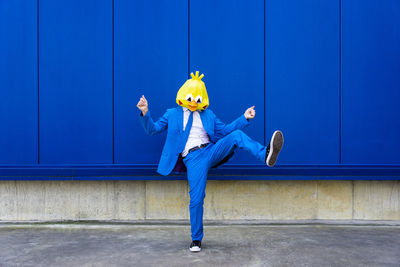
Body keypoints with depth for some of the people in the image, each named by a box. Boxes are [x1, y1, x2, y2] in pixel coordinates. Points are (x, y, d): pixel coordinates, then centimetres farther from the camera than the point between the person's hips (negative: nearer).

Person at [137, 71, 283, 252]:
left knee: (237, 135, -22)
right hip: (193, 159, -2)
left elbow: (224, 130, 21)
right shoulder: (173, 114, 17)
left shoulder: (208, 115, 24)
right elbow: (152, 129, 10)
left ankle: (265, 156, -46)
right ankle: (196, 240, 5)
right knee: (196, 199, -12)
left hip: (212, 151, 3)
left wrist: (244, 118, 12)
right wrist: (145, 114, -8)